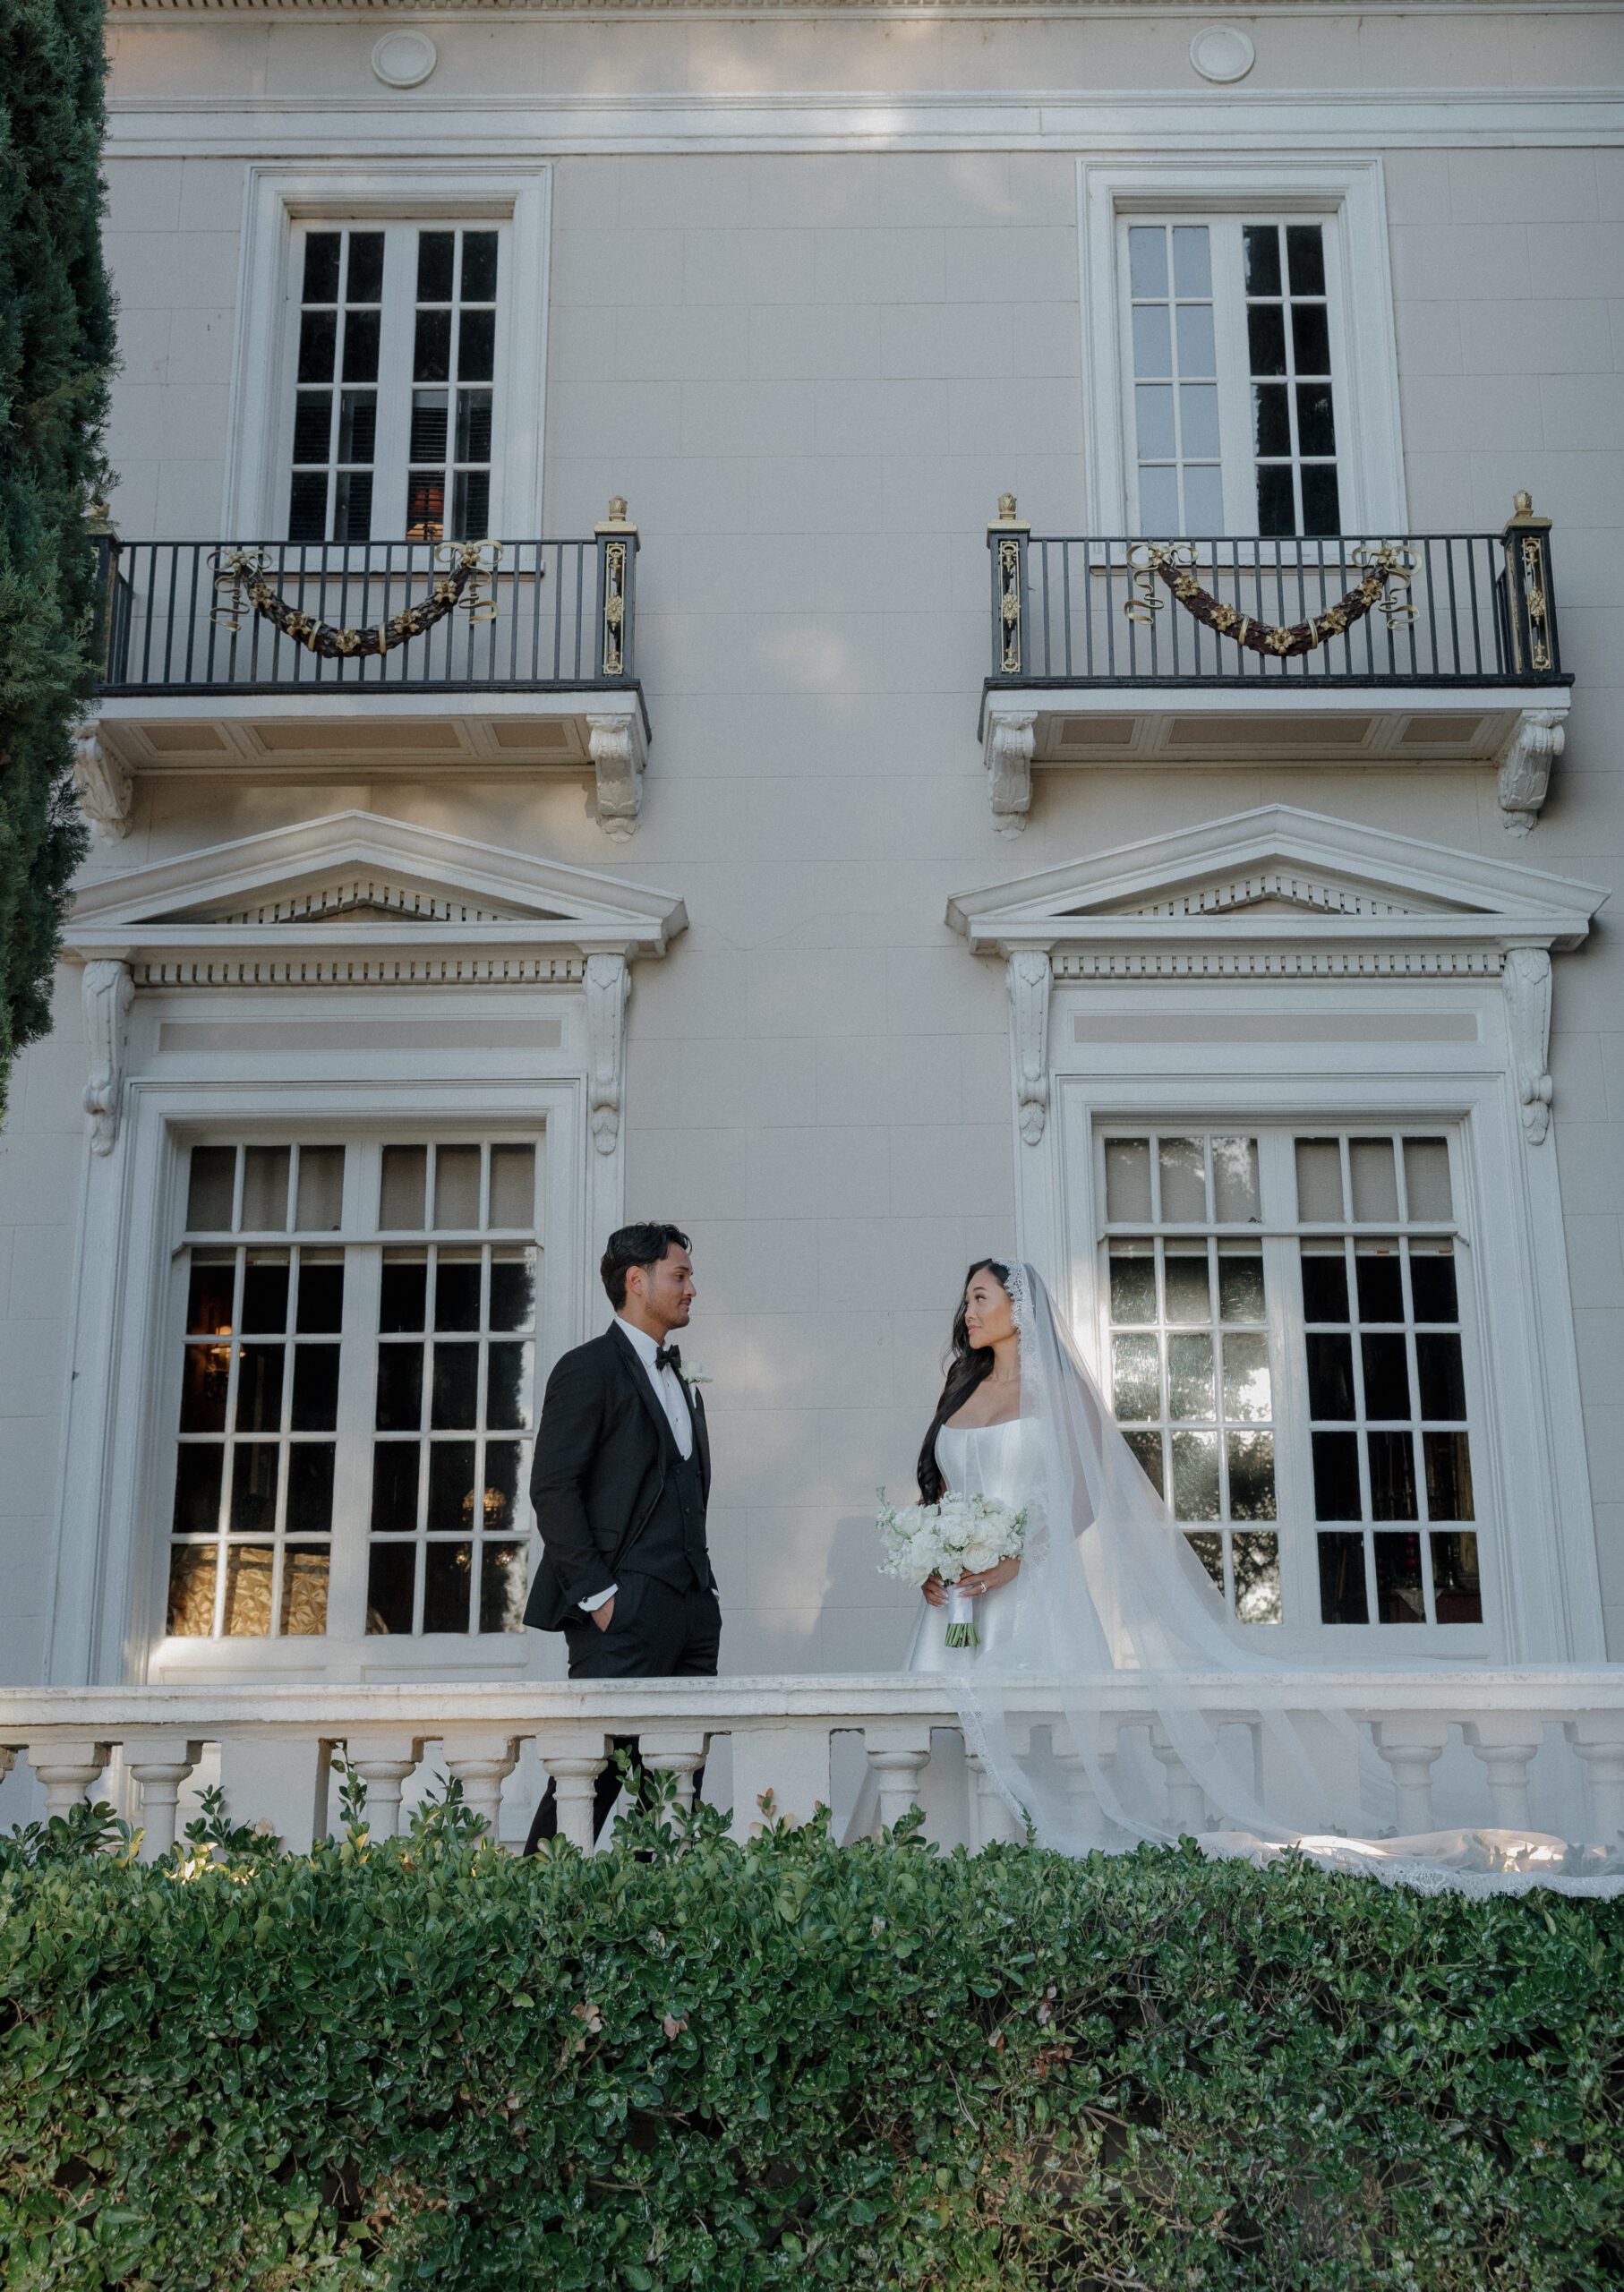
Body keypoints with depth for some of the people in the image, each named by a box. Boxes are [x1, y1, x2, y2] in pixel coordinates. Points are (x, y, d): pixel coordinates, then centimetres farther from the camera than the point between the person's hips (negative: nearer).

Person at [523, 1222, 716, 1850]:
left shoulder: (681, 1381, 22)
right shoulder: (588, 1369, -4)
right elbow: (552, 1489, -11)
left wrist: (700, 1586, 13)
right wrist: (596, 1594, -16)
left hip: (691, 1610, 8)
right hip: (623, 1611, -8)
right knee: (597, 1767, -7)